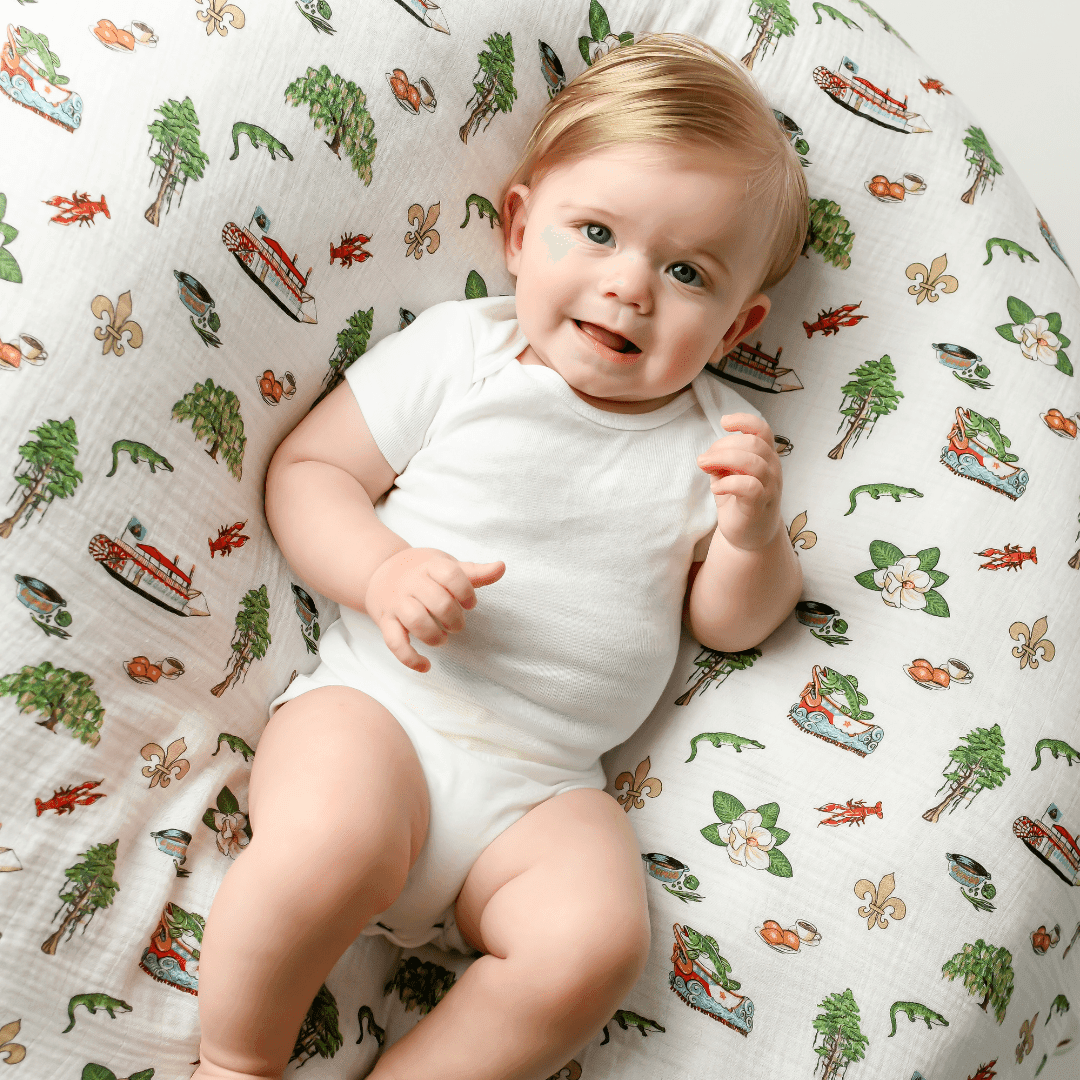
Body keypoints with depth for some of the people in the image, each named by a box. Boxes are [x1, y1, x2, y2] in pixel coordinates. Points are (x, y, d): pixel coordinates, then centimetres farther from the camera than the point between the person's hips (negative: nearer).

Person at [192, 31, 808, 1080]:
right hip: (379, 703, -2)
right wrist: (382, 571, -17)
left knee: (595, 941, -25)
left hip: (542, 791, 3)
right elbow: (305, 468, 2)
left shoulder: (713, 435, 10)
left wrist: (754, 536, -9)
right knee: (332, 844, -32)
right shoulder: (455, 352, 2)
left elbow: (729, 622, 13)